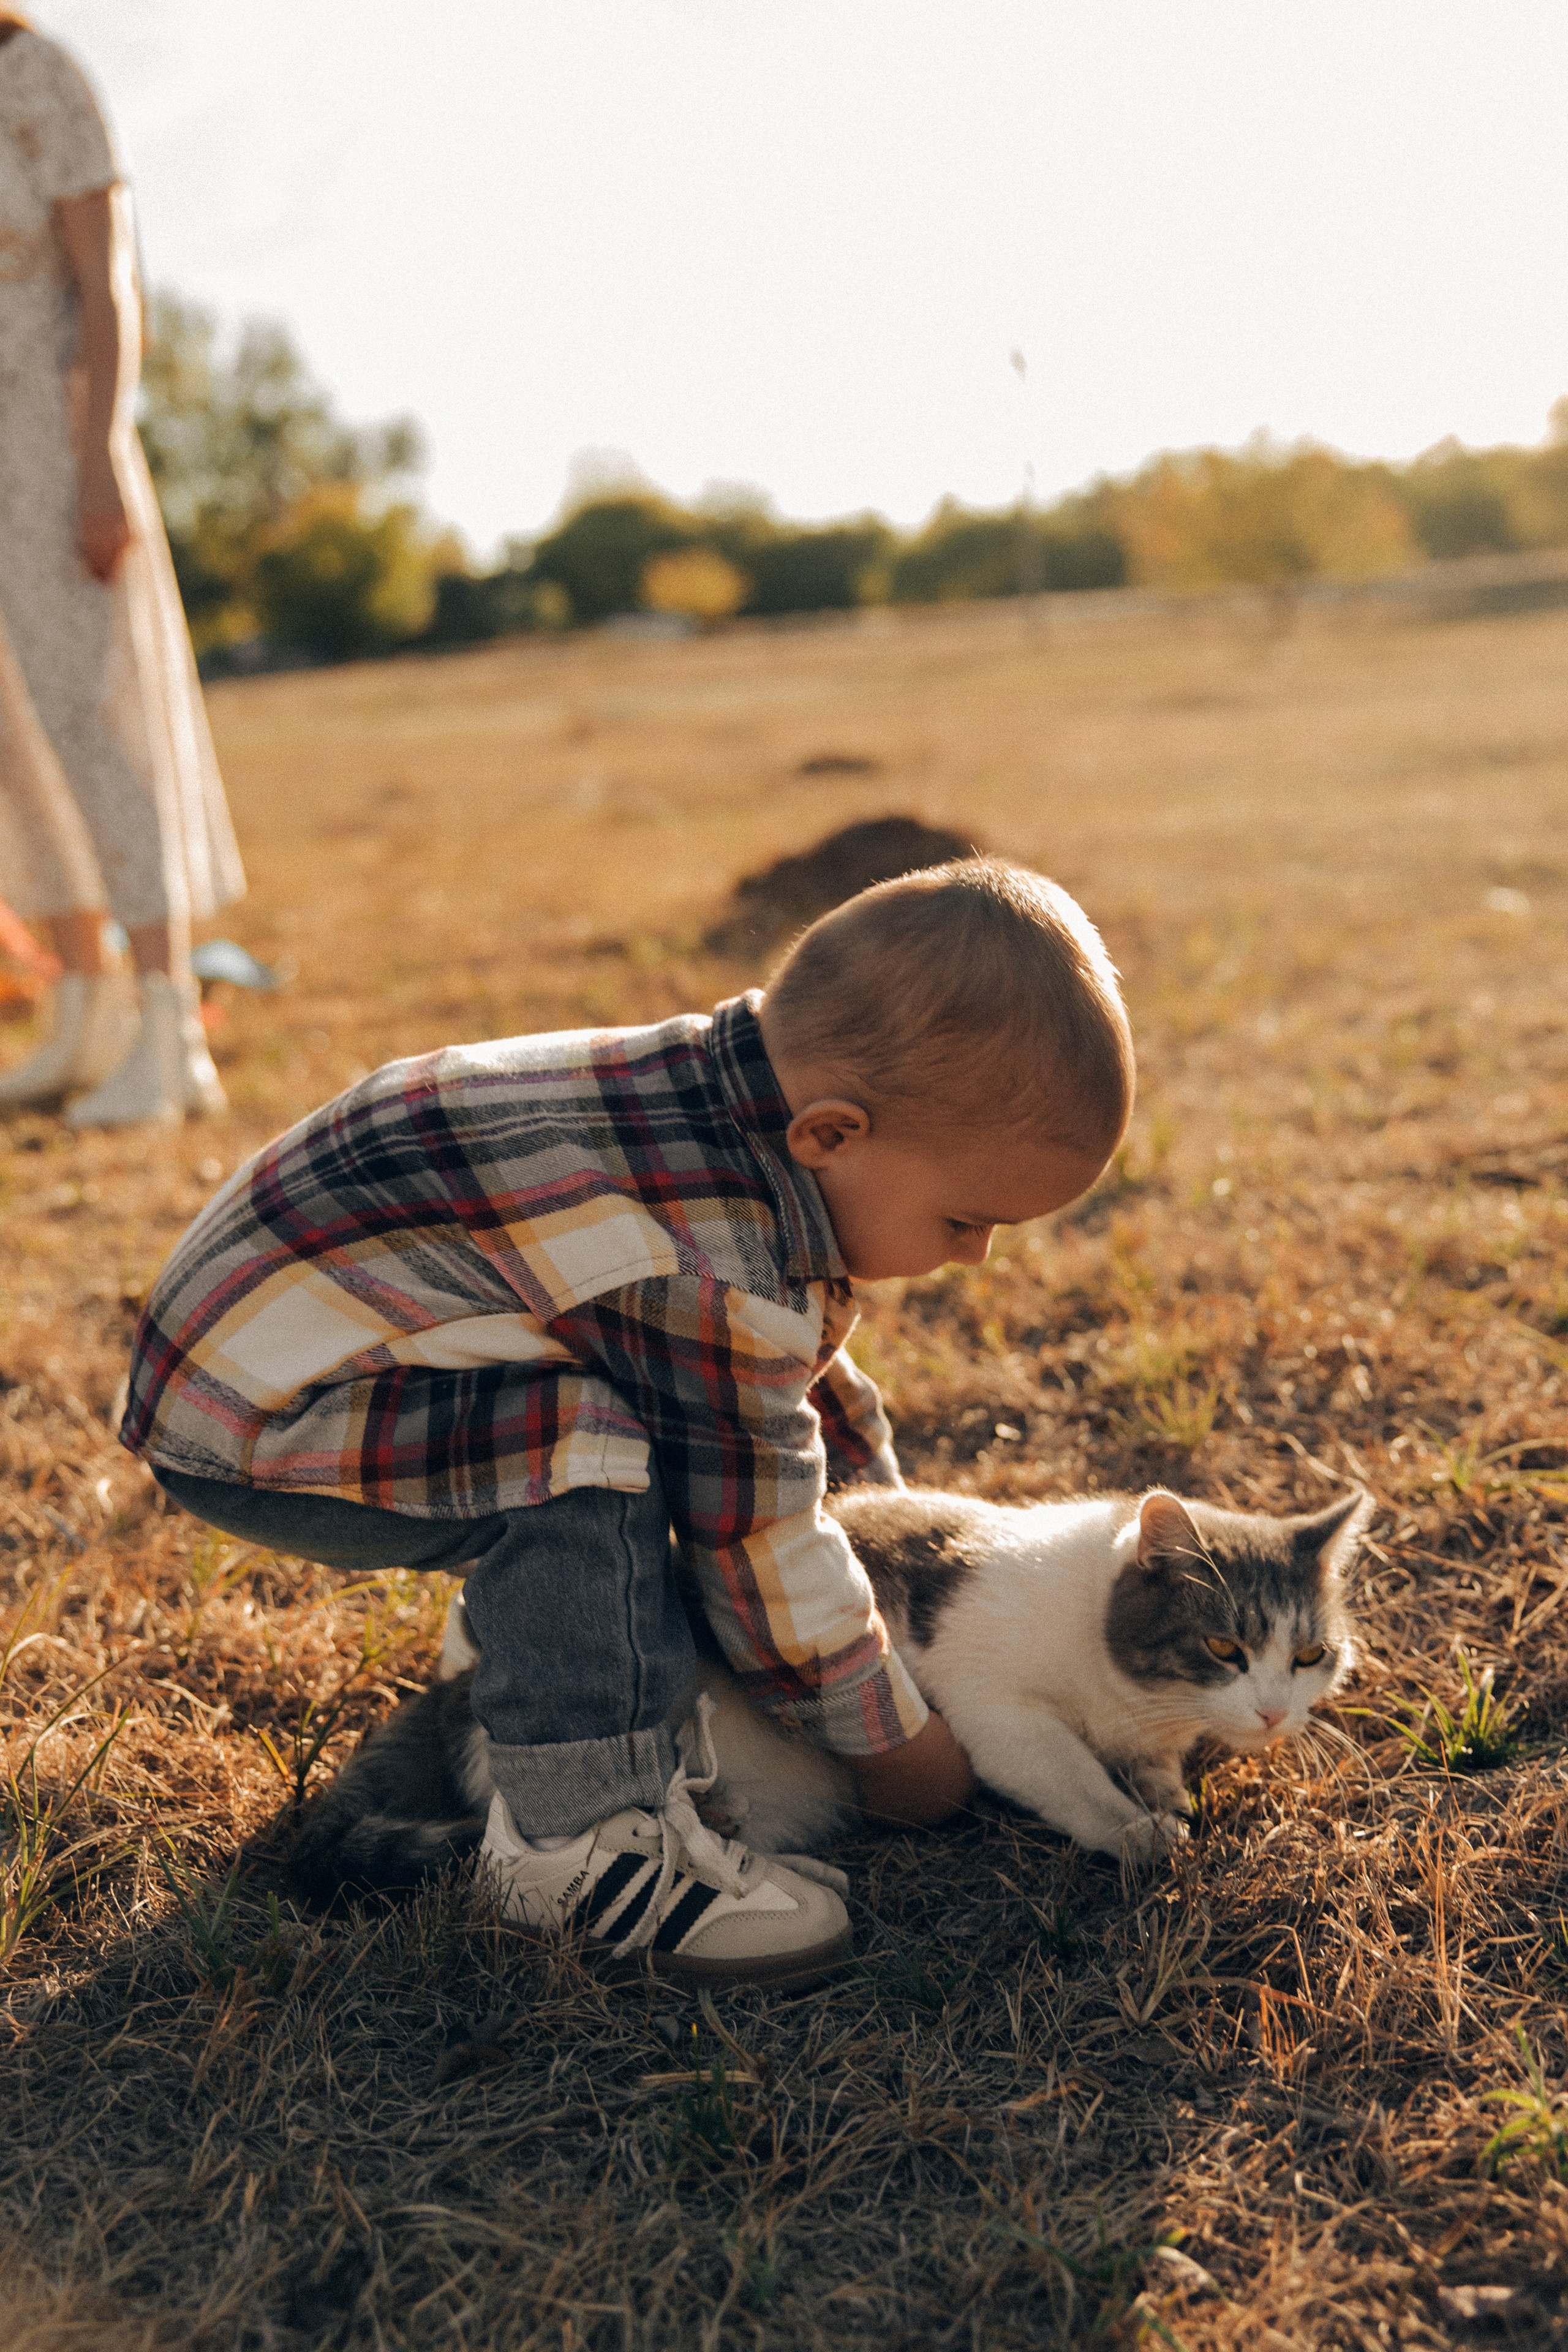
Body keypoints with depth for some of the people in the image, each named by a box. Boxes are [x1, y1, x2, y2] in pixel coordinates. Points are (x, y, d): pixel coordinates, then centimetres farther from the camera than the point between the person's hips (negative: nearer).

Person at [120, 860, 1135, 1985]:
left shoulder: (752, 1106, -2)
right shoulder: (712, 1273, -32)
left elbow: (803, 1355, 18)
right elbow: (759, 1540, -20)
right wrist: (895, 1744, -4)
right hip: (250, 1418, -9)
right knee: (586, 1458, -30)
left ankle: (523, 1615, 28)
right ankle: (578, 1838, -17)